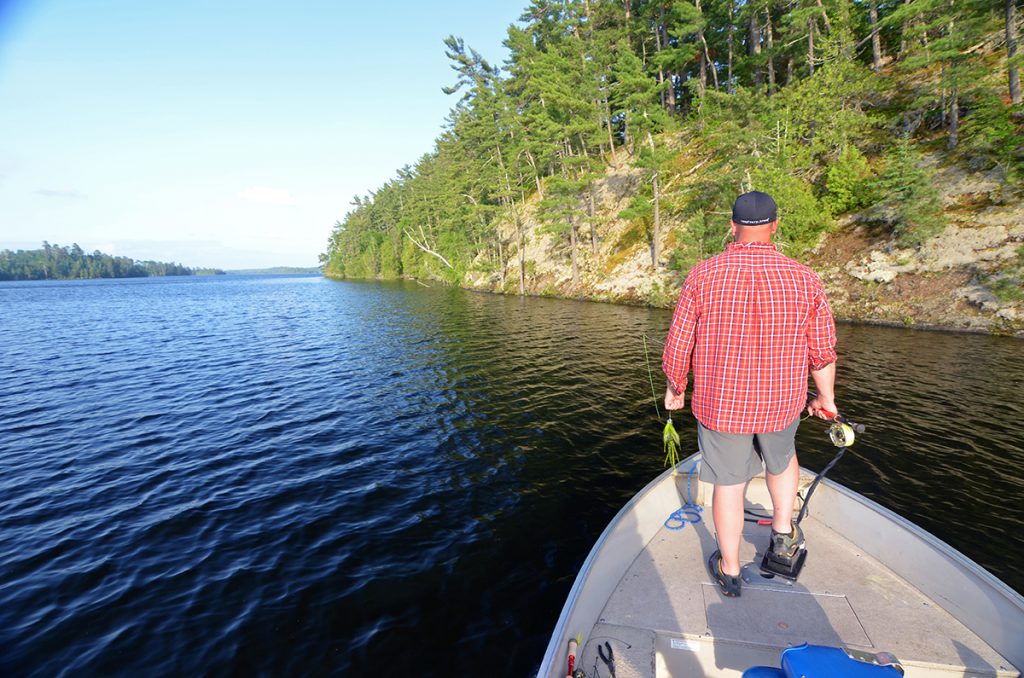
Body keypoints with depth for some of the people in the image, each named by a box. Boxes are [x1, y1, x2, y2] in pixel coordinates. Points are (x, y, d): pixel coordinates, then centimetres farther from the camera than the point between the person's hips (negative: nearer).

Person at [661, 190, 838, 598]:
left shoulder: (703, 276, -13)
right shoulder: (805, 280, -8)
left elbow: (678, 348, -9)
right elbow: (823, 354, -1)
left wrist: (675, 388, 9)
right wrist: (825, 398, 16)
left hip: (719, 403, -2)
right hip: (781, 403, 2)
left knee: (728, 484, 12)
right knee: (782, 458, 33)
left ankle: (730, 570, 28)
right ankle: (783, 533, 39)